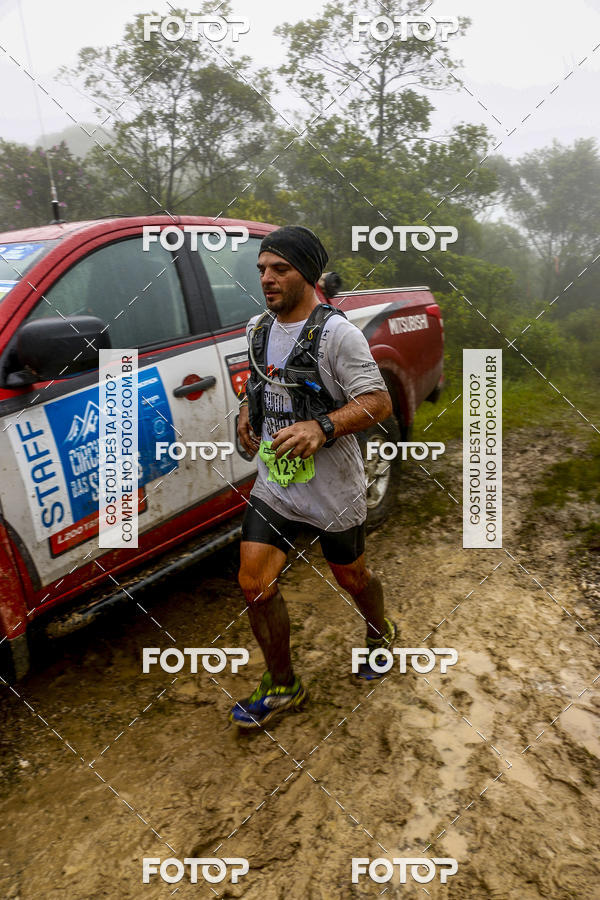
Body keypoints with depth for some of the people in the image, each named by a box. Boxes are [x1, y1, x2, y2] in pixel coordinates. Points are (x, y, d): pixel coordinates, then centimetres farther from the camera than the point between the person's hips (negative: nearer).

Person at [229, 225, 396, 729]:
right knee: (255, 585, -1)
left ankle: (380, 633, 51)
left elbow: (379, 402, -19)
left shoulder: (337, 333, -16)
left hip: (333, 488, -5)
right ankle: (282, 687, 21)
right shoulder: (258, 329, 6)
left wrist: (321, 427, -33)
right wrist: (247, 412, 5)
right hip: (274, 483, 5)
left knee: (351, 577, 16)